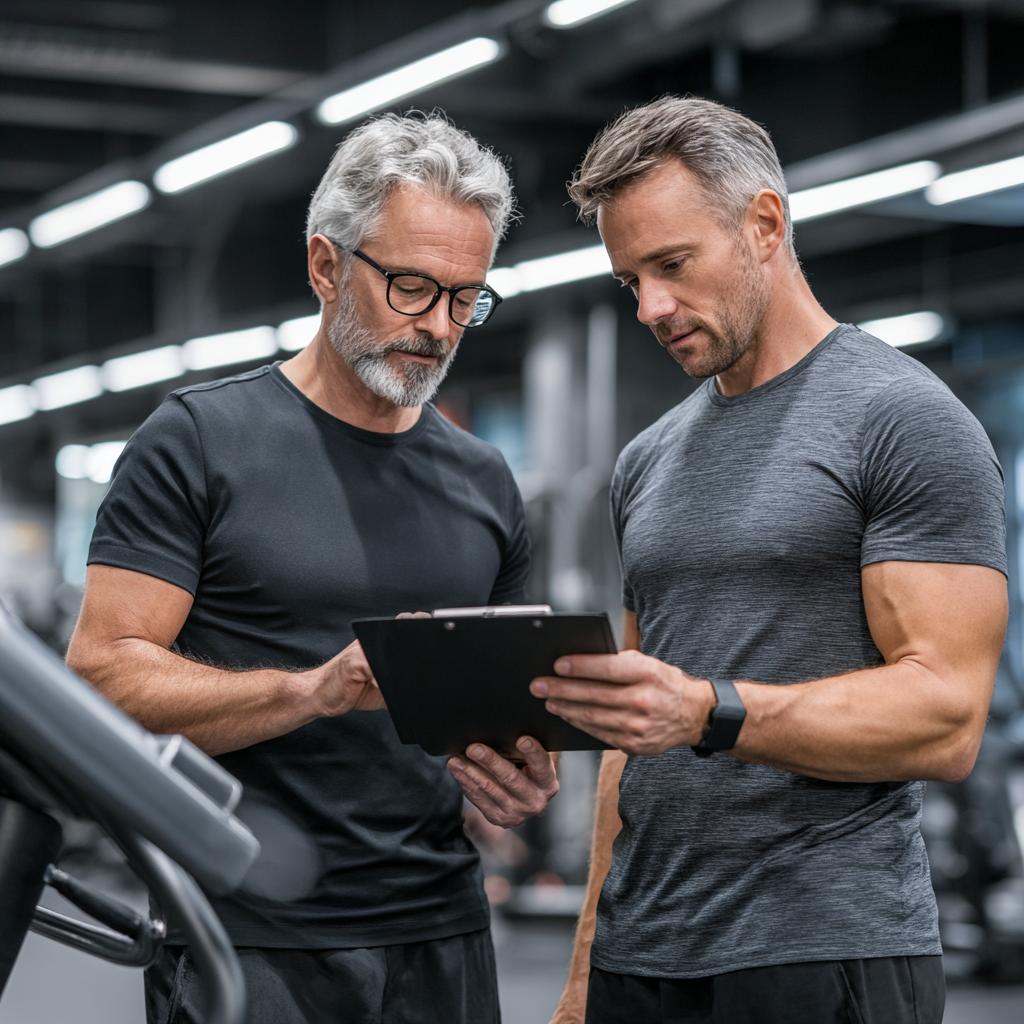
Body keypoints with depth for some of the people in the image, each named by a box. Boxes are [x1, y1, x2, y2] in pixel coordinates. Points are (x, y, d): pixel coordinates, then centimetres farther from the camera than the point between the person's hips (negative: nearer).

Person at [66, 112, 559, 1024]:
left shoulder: (484, 482, 12)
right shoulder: (198, 441, -3)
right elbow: (105, 675, -10)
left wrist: (521, 773, -4)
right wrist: (315, 690, -23)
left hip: (442, 935, 5)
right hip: (248, 939, -5)